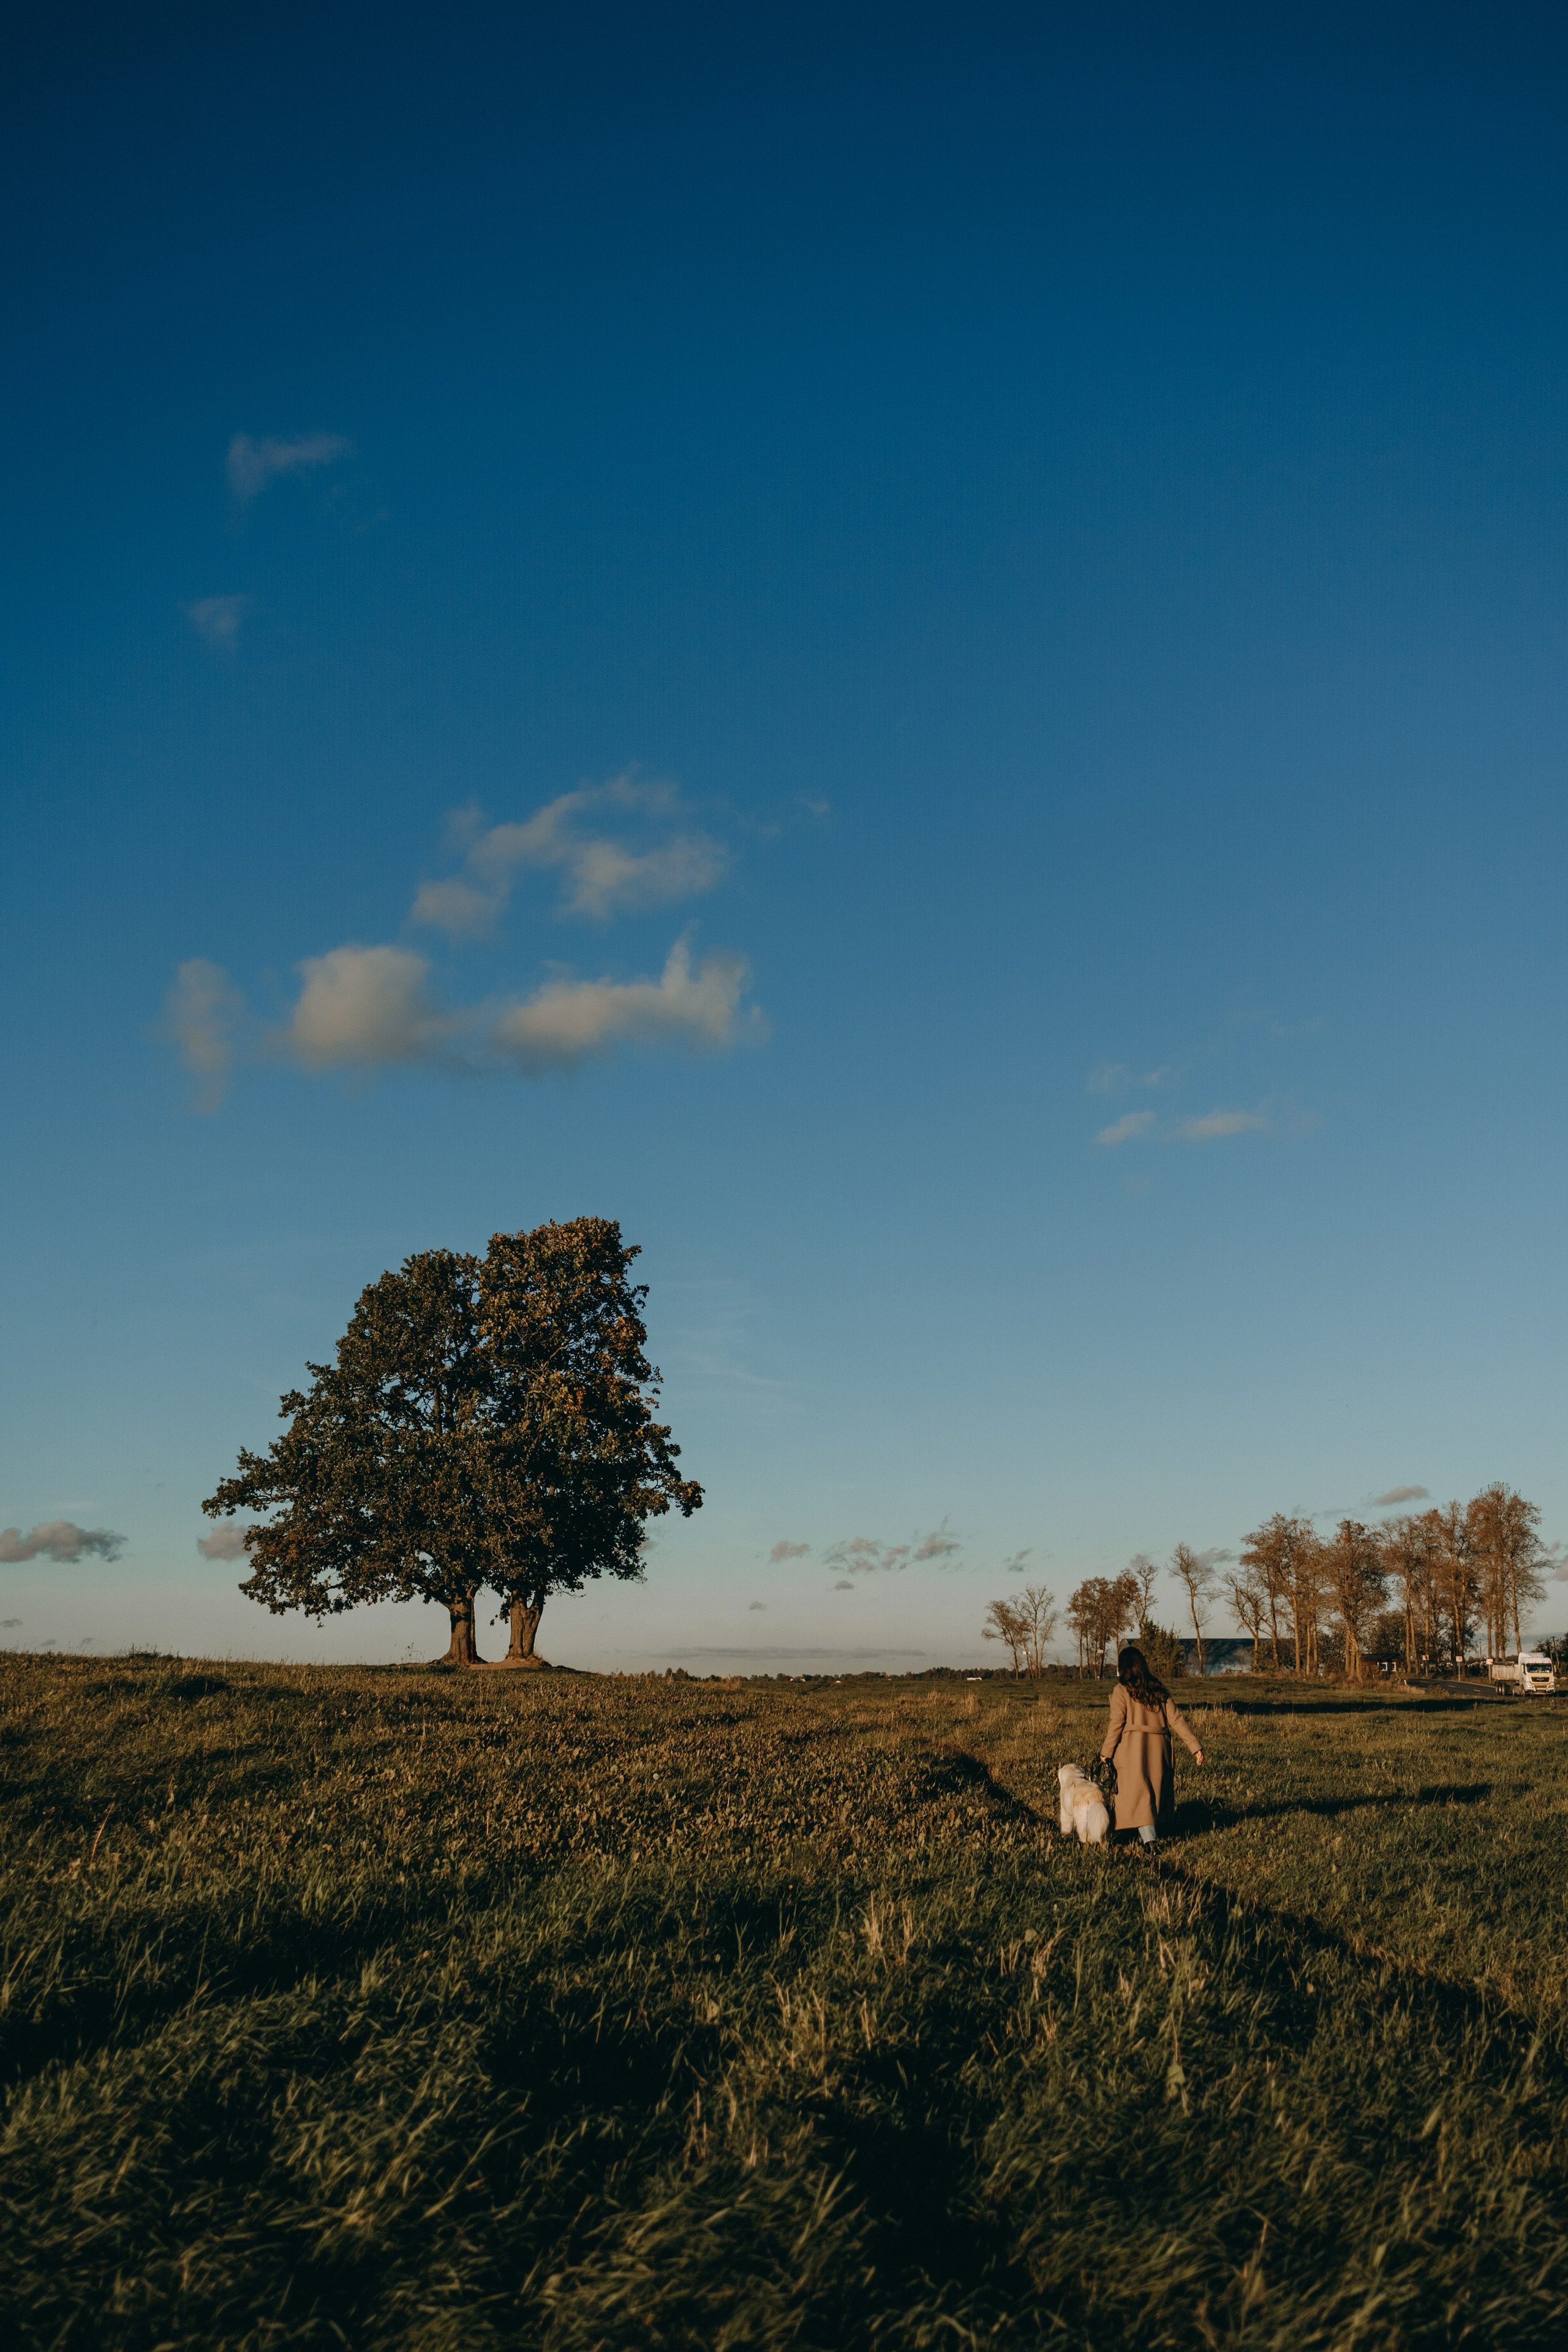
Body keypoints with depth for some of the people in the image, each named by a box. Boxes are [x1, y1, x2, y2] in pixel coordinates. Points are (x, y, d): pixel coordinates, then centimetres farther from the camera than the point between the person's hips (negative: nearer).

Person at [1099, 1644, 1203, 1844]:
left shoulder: (1122, 1690, -4)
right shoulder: (1159, 1689, 10)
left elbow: (1117, 1724, -7)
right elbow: (1176, 1719, 4)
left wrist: (1107, 1752, 1)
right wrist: (1195, 1746, 3)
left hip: (1133, 1748, -5)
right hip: (1159, 1748, 5)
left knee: (1137, 1792, -6)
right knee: (1157, 1790, 17)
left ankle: (1149, 1838, -19)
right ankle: (1152, 1832, 22)